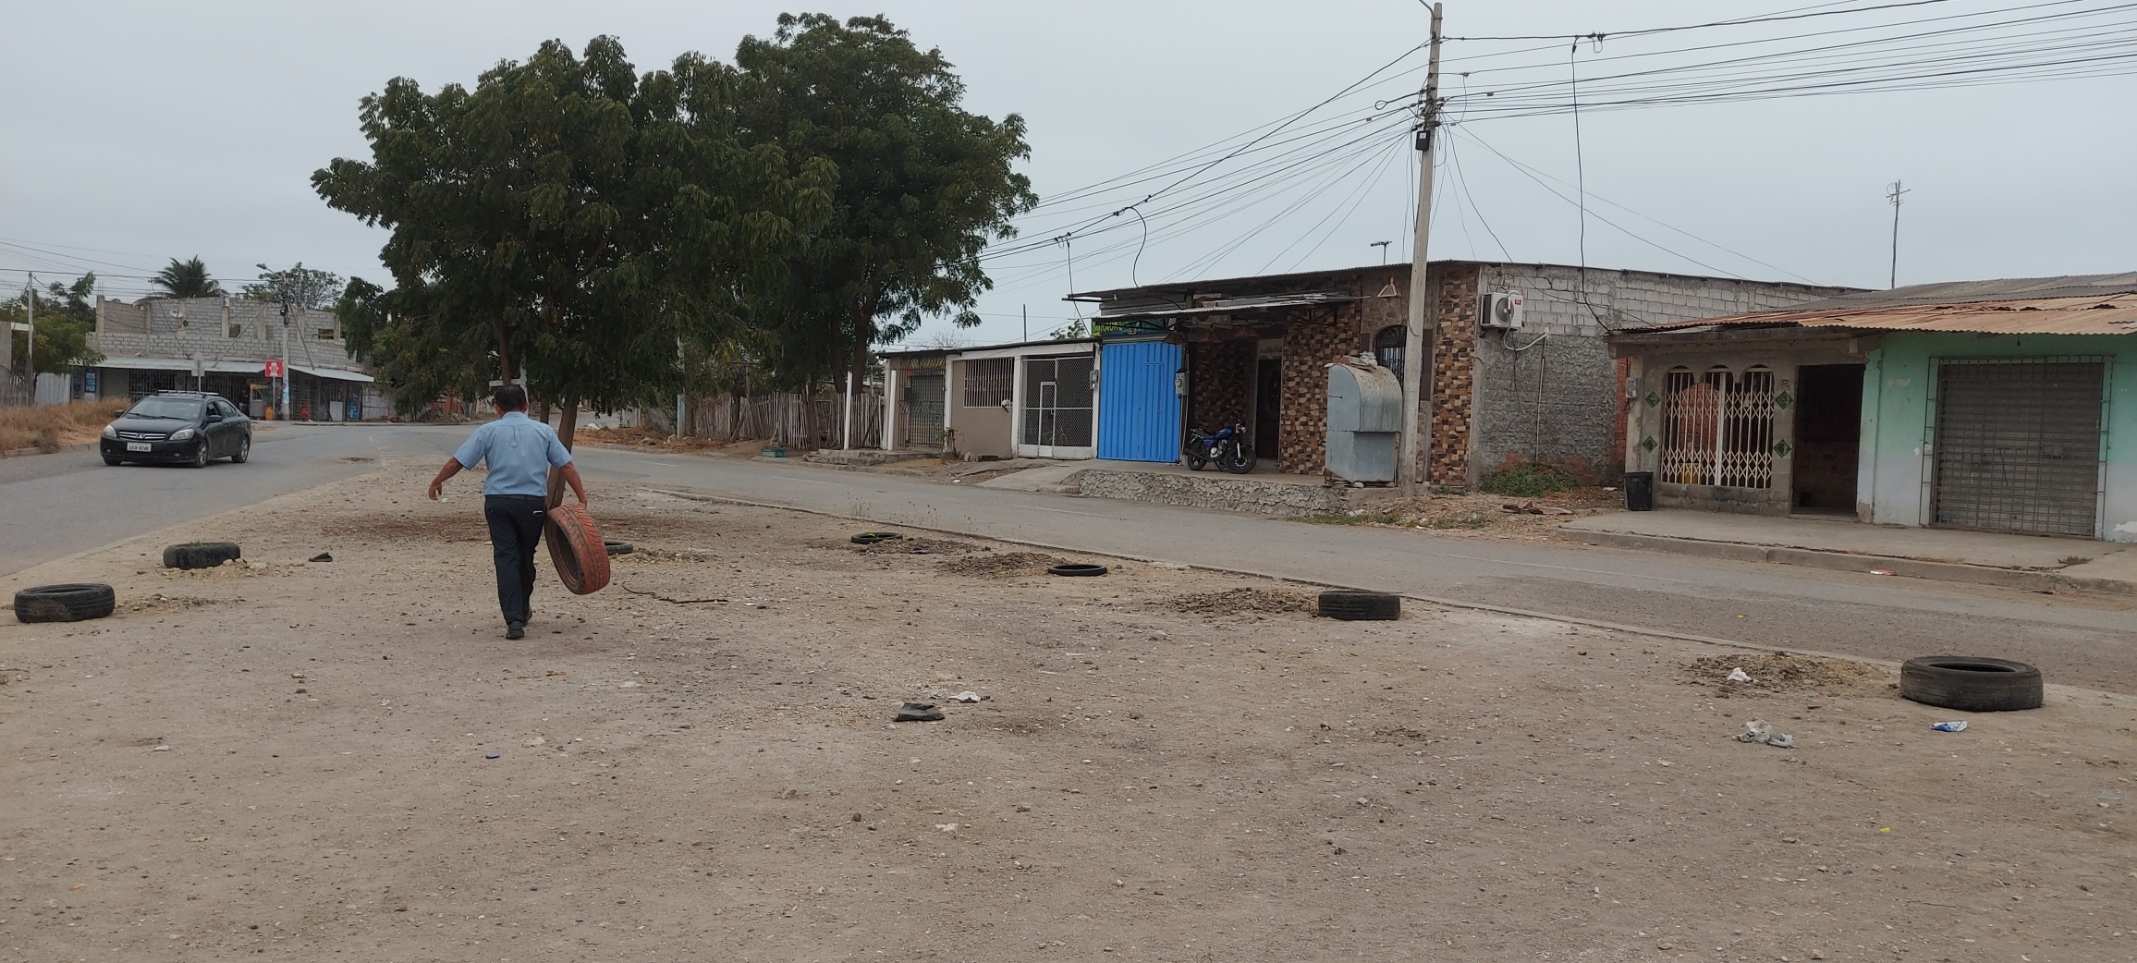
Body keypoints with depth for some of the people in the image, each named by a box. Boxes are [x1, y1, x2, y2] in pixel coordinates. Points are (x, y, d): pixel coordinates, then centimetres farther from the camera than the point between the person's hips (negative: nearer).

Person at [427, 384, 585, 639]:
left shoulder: (488, 431, 5)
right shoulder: (544, 431, 7)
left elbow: (457, 461, 2)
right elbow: (566, 467, 2)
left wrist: (436, 482, 17)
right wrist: (582, 499, 4)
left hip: (498, 502, -1)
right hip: (532, 502, 1)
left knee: (506, 558, -3)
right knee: (526, 557, 17)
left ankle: (514, 619, -14)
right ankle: (523, 611, 33)